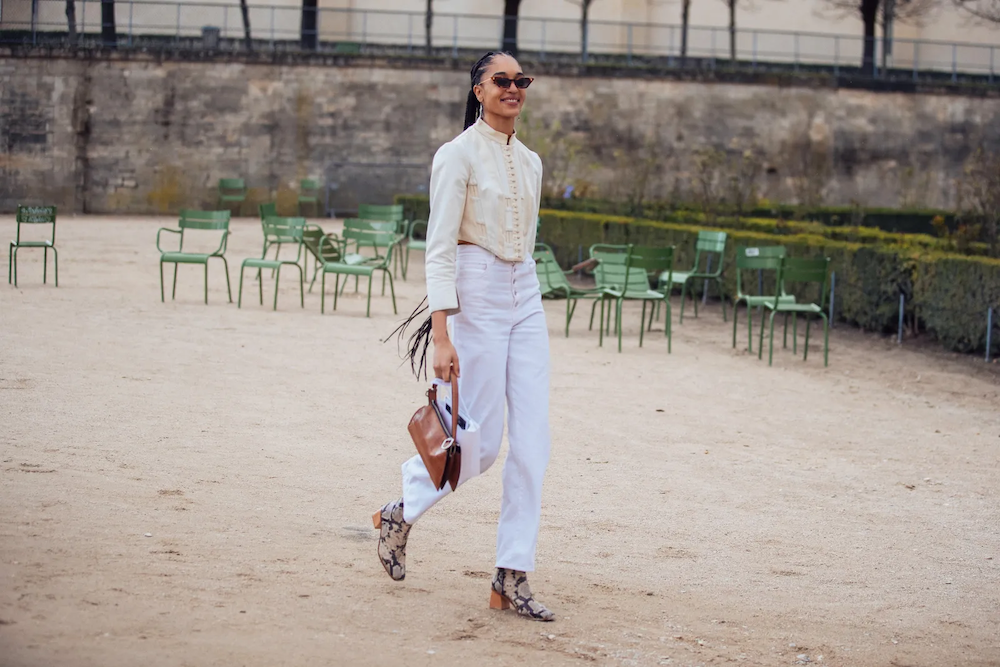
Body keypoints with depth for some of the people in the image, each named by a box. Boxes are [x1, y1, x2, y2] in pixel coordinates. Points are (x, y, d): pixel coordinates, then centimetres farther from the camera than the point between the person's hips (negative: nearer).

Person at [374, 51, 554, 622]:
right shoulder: (459, 155, -8)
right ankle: (400, 514, 21)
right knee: (481, 443, -5)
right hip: (476, 297, -7)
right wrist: (442, 334, -21)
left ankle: (513, 578, 3)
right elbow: (440, 248, -13)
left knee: (532, 442, -1)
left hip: (526, 300, 7)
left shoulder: (530, 162, 14)